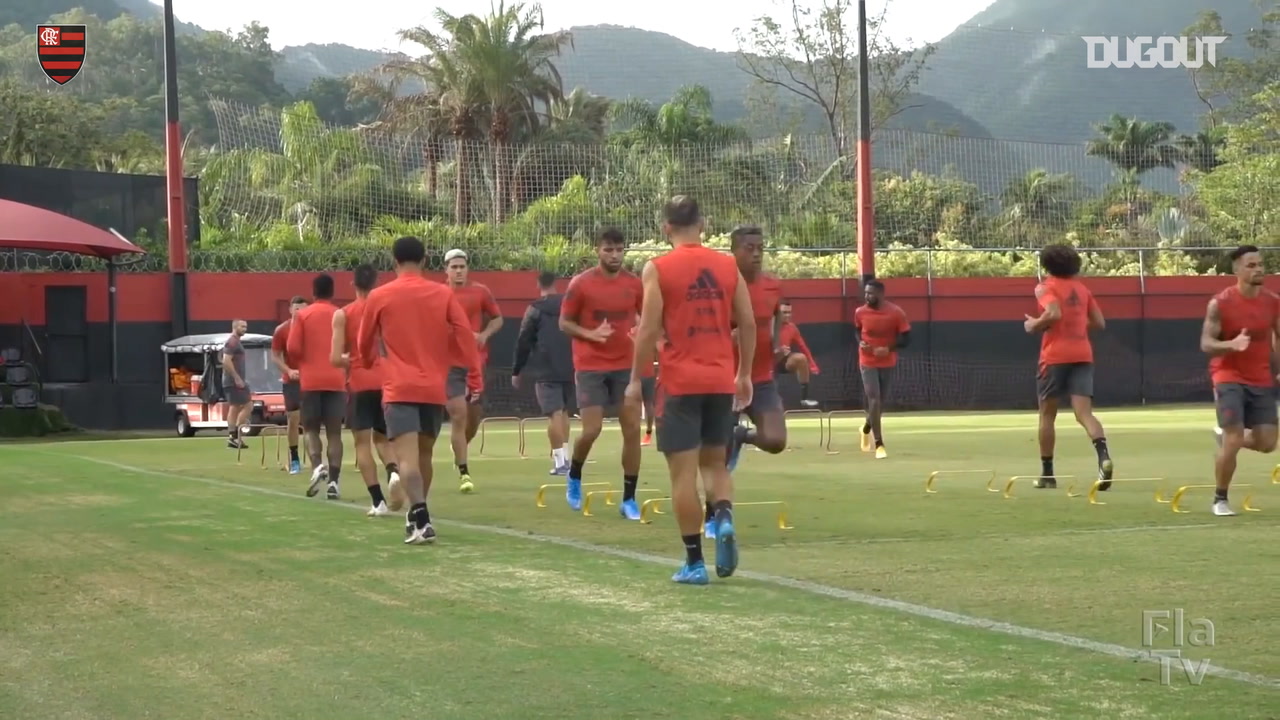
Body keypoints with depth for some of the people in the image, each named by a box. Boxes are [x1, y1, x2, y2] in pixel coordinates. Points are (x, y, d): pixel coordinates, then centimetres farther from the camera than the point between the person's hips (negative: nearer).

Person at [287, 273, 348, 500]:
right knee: (334, 432, 4)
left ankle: (317, 467, -15)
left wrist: (307, 359, 13)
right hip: (336, 380, 1)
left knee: (311, 428, 10)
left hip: (311, 381, -1)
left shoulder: (302, 315, 1)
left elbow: (293, 348, -7)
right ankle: (333, 481, -6)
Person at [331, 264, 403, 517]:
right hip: (386, 382, 3)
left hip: (359, 384, -3)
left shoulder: (343, 315, -3)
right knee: (382, 438, 17)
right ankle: (394, 473, -14)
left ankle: (378, 501, -5)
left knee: (362, 443, 3)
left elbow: (336, 358, -8)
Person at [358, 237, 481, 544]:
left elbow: (364, 342, 14)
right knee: (424, 455, 19)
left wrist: (367, 363, 36)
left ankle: (421, 519, -29)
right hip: (434, 388, 3)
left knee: (407, 457, -12)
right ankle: (417, 515, 30)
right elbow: (465, 335, -1)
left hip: (399, 389, -3)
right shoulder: (443, 294, 5)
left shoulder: (379, 297, 1)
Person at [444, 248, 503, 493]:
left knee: (475, 414, 10)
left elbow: (497, 318, 10)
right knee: (458, 415, -11)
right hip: (451, 363, -2)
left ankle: (460, 451, 40)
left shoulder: (480, 292, 1)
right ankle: (463, 472, -8)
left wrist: (485, 335, -8)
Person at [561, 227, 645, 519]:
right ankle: (574, 478, 24)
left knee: (632, 429, -3)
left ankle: (629, 500, 7)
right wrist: (590, 334, -18)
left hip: (625, 366, 3)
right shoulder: (581, 284, -7)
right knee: (591, 430, -8)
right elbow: (564, 323, 0)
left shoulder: (634, 284, 1)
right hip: (590, 367, -3)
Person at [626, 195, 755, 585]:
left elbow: (649, 329, -10)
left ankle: (694, 562, 3)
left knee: (684, 472, 2)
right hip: (721, 380, 4)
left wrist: (636, 379, -1)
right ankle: (724, 517, -10)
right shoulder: (728, 265, 6)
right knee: (715, 461, 19)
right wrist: (744, 374, 17)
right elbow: (748, 324, 7)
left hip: (679, 381, -4)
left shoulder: (658, 268, -6)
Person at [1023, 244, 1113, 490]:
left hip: (1055, 356, -4)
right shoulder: (1082, 288, 15)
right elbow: (1099, 323, 13)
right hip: (1082, 355, 4)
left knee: (1047, 415, 10)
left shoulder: (1046, 287, -2)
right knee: (1084, 413, -5)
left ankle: (1047, 474, 14)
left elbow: (1054, 313, -20)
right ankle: (1103, 455, -33)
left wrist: (1034, 325, -4)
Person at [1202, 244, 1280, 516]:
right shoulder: (1220, 303, -12)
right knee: (1232, 443, -13)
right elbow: (1206, 344, -13)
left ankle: (1225, 435, 31)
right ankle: (1220, 499, 7)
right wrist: (1232, 344, -32)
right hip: (1229, 378, -4)